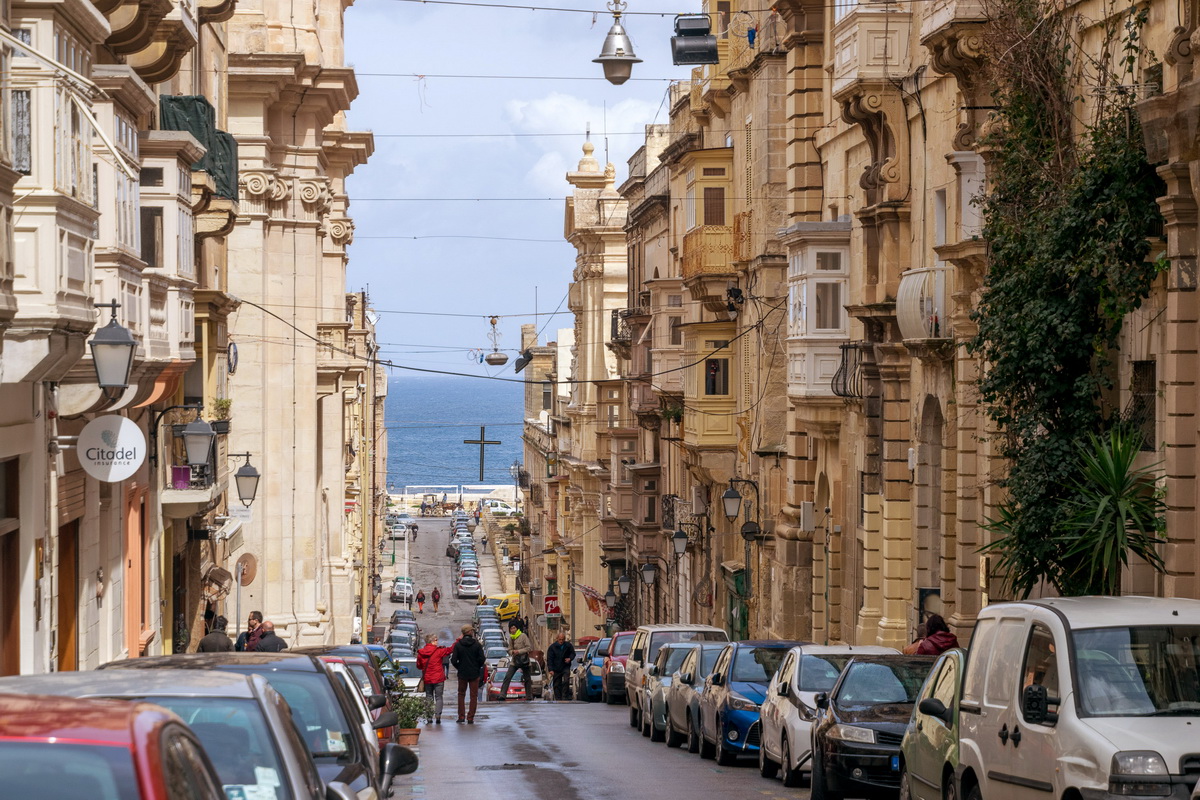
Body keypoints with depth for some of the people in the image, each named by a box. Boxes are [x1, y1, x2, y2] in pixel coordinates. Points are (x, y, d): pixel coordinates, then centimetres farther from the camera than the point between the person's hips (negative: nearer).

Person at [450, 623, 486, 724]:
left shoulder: (458, 645, -6)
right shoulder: (477, 644, -7)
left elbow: (453, 660, -10)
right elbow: (482, 659, -11)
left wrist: (459, 668, 8)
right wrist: (477, 666, 8)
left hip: (462, 674, 1)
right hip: (474, 674, -1)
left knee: (461, 694, 15)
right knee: (473, 696, 7)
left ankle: (461, 716, 9)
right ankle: (470, 718, 4)